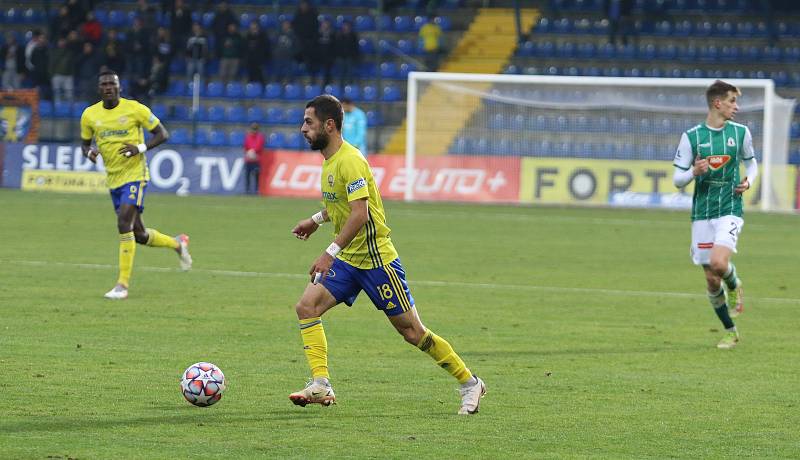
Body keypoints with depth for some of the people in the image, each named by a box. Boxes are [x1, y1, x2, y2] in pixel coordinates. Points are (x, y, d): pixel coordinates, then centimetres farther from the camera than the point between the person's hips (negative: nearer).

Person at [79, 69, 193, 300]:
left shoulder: (135, 109, -9)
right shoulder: (90, 115, 3)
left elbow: (162, 134, -3)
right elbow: (85, 142, 16)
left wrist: (140, 148, -19)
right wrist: (89, 152, -9)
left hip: (135, 175, -5)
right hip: (113, 178, 5)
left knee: (124, 223, -21)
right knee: (139, 235, 9)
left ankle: (122, 285, -16)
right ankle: (178, 244, 39)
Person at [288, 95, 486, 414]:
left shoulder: (349, 160, -20)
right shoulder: (330, 160, 10)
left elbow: (360, 213, -29)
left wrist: (331, 252, -33)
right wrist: (317, 220, 22)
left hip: (375, 258, -9)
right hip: (347, 260, 9)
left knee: (412, 331, -1)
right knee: (306, 306, -10)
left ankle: (470, 384, 13)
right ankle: (321, 386, -11)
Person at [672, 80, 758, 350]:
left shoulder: (741, 132, 3)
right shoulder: (691, 136, -2)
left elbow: (751, 163, 20)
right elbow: (678, 180, 2)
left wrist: (748, 181, -1)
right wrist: (693, 172, -20)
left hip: (730, 210, -1)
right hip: (702, 213, 1)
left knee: (719, 263, -25)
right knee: (711, 279, 3)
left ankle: (734, 286, 10)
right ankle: (730, 331, 21)